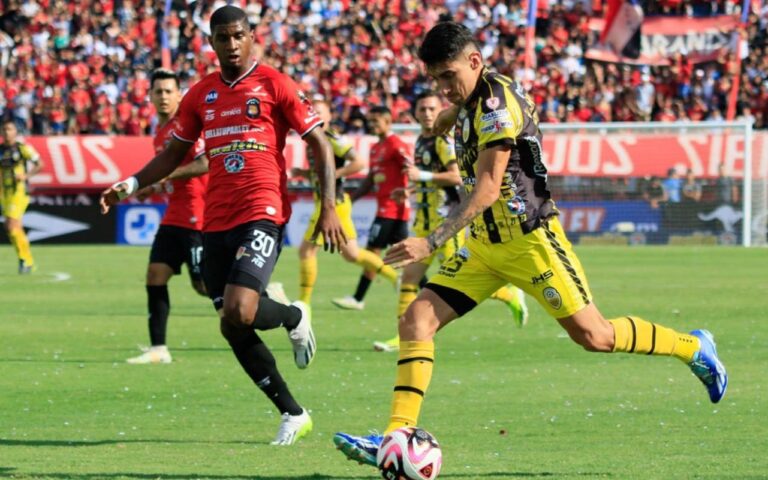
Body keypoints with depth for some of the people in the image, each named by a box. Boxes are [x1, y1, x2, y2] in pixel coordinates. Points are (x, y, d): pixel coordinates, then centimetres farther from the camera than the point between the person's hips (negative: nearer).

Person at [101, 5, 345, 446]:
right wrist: (131, 185, 10)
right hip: (216, 222, 6)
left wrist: (328, 208, -9)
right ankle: (293, 415, 16)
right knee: (233, 329, 3)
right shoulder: (200, 95, 14)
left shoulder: (274, 85, -1)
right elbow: (175, 153, 24)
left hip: (262, 215, -6)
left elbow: (320, 144, -1)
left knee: (239, 313, -23)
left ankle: (295, 316, 12)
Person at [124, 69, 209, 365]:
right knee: (155, 276, 0)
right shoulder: (160, 132, 16)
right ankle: (158, 349, 2)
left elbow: (206, 163, -22)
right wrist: (154, 187, 11)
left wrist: (166, 176, -21)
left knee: (204, 284, -7)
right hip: (174, 216, 9)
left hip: (196, 216, -9)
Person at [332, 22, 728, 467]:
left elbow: (487, 189, -24)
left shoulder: (497, 101, -19)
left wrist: (432, 241, -29)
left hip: (528, 238, -8)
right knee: (416, 320, -6)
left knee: (593, 336, -1)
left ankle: (695, 348, 22)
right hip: (486, 245, 8)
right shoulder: (471, 101, 8)